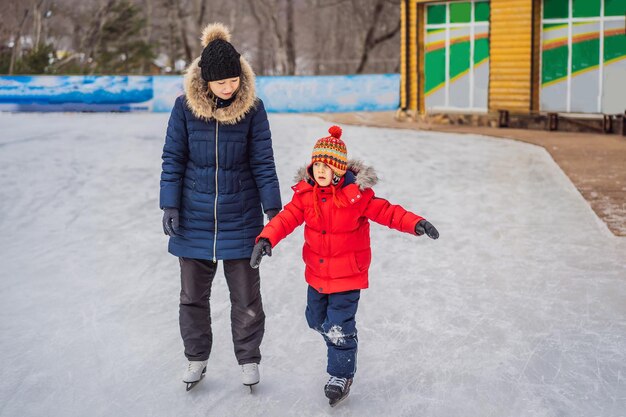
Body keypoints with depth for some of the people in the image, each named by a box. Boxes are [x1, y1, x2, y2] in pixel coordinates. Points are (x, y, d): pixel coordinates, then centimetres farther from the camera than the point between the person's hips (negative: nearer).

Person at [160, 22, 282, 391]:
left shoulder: (252, 107, -8)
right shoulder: (185, 106, -7)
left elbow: (263, 163, -4)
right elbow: (173, 159, 0)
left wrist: (274, 208, -5)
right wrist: (170, 205, -4)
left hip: (240, 219, -1)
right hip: (194, 219, 1)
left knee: (246, 295, 6)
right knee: (193, 295, 11)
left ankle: (249, 359, 24)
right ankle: (197, 358, 29)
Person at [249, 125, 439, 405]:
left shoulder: (357, 193, -17)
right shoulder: (305, 193, -7)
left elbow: (386, 212, -14)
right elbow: (288, 217, -14)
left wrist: (416, 224, -28)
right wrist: (266, 238, -31)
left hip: (348, 275, -5)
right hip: (317, 274, 5)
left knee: (339, 328, -2)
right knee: (317, 320, 22)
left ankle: (341, 376, 21)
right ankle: (340, 345, 51)